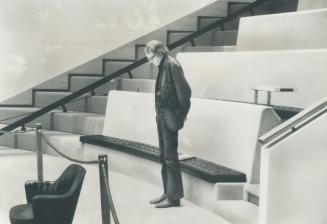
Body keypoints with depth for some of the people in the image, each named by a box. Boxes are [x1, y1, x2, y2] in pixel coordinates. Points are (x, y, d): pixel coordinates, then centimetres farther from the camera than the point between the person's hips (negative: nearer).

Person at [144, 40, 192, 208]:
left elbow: (183, 90, -17)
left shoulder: (172, 65, -14)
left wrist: (181, 115, -12)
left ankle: (174, 196, 3)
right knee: (164, 156, 13)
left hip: (170, 117, -9)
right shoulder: (163, 66, 12)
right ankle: (168, 193, 22)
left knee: (170, 157, -4)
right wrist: (159, 114, 7)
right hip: (162, 117, 9)